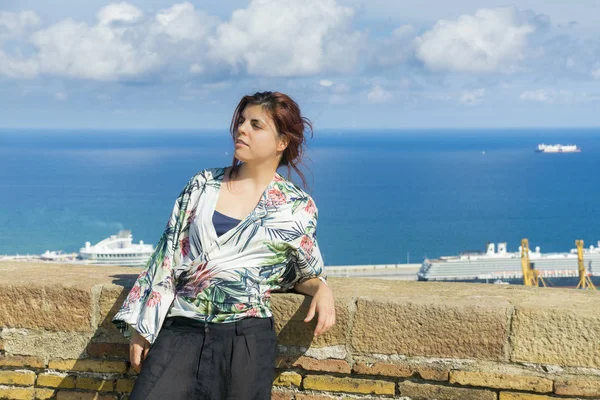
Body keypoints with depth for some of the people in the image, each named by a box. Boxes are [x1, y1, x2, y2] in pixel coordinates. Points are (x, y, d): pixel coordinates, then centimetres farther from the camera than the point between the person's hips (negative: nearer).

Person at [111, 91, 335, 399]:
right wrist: (140, 327, 4)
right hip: (181, 329, 2)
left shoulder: (298, 207, 4)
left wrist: (321, 288, -8)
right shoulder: (202, 185, 9)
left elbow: (303, 273, 15)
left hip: (248, 336, -1)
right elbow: (167, 255, 9)